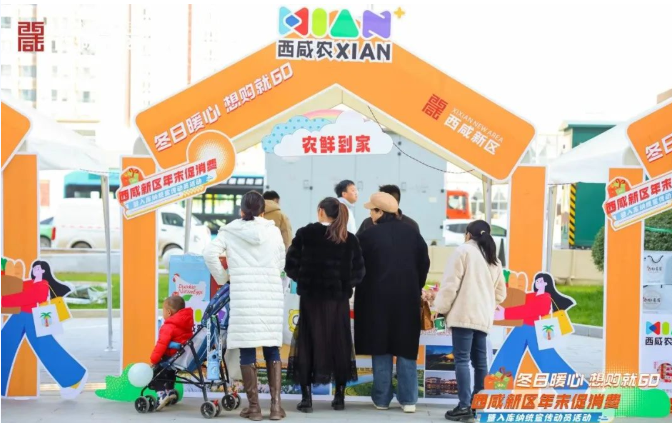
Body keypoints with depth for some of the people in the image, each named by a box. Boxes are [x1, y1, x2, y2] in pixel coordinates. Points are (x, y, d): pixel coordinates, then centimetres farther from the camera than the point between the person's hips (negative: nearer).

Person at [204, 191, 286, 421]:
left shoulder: (230, 231, 4)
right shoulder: (274, 231, 7)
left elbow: (210, 253, -6)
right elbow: (281, 264, 9)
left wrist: (222, 278, 6)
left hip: (243, 296, -1)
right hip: (271, 296, 2)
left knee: (247, 350, 3)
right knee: (272, 349, 9)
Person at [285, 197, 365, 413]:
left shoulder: (305, 233, -5)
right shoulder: (350, 239, 0)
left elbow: (290, 265, -7)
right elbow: (358, 272, -1)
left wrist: (304, 279, 9)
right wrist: (344, 284, 12)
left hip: (311, 297, -2)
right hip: (338, 299, 2)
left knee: (308, 344, 5)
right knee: (339, 344, 12)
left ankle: (306, 398, 2)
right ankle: (339, 396, 16)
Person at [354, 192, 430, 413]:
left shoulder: (369, 235, -9)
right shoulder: (412, 234, 3)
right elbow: (424, 264, 7)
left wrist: (364, 293, 11)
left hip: (377, 298, -3)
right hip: (407, 298, 3)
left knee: (381, 349, 5)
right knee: (406, 349, 7)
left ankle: (381, 399, 8)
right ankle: (408, 400, 5)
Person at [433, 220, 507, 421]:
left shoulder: (463, 251, -3)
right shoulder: (494, 259, 20)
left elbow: (450, 283, -9)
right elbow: (500, 292, 21)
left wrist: (441, 308, -2)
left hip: (464, 314, -7)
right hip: (483, 317, 7)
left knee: (462, 359, -9)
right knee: (479, 360, 9)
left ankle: (464, 406, -14)